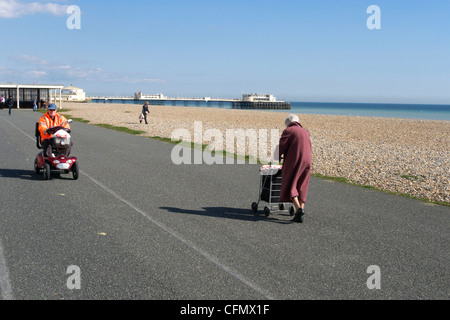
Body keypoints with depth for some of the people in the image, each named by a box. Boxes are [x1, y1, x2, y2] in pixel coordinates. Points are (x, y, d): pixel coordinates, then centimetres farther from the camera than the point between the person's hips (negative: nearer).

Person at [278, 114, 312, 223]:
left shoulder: (288, 131, -1)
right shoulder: (305, 132, 19)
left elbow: (281, 147, -5)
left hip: (293, 162, -6)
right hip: (306, 162, 6)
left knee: (290, 186, -1)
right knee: (301, 188, 12)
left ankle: (298, 209, -21)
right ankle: (300, 212, 5)